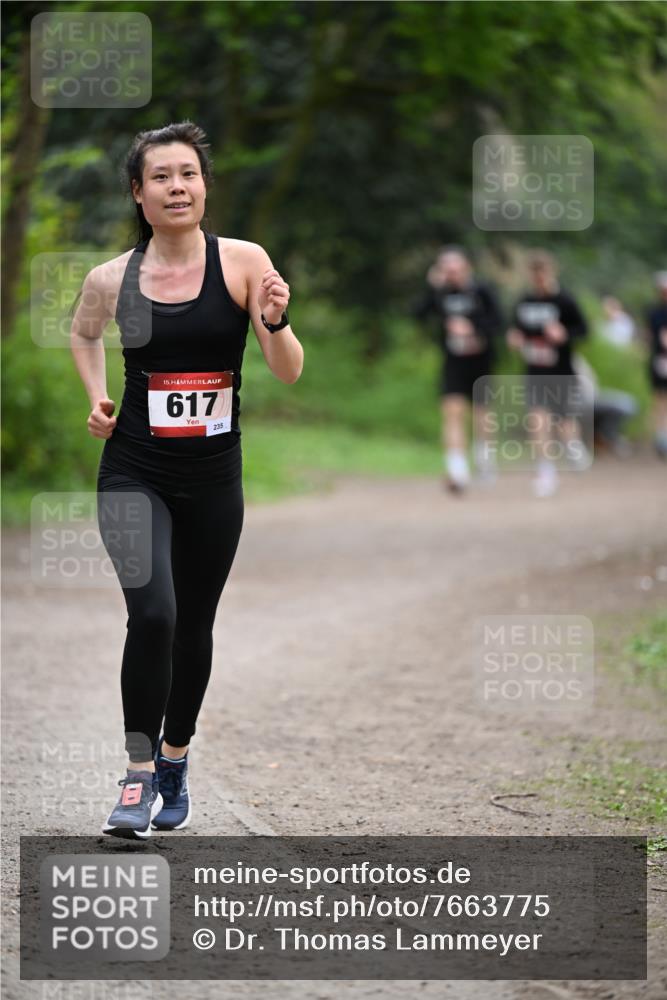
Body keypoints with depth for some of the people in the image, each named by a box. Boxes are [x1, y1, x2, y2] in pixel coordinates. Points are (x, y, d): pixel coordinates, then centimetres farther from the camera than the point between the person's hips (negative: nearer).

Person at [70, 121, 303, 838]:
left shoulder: (243, 263, -8)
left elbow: (289, 373, -9)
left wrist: (274, 322, -27)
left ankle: (175, 760, 36)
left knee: (194, 624, 14)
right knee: (152, 612, -20)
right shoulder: (110, 280, -4)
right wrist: (97, 398, 7)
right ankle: (139, 776, -9)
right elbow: (83, 332, 21)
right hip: (134, 472, -1)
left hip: (214, 476, 1)